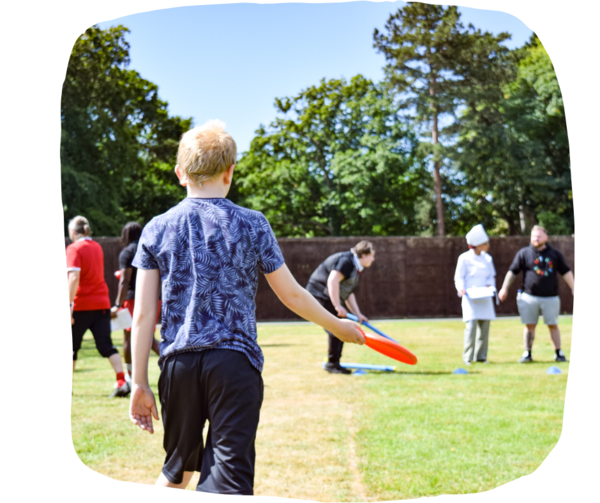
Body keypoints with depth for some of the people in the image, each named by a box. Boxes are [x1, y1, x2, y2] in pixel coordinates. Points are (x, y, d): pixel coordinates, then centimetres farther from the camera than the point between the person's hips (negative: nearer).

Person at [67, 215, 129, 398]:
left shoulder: (74, 248, -8)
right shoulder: (97, 247, 13)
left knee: (70, 346, 12)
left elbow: (74, 277, -20)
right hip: (102, 303, 5)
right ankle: (122, 382, -16)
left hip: (81, 305, -5)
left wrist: (69, 305, -23)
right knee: (106, 346, 0)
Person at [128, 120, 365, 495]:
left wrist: (140, 383, 7)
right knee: (229, 475, -4)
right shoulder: (252, 224, 0)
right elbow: (292, 295, 5)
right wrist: (337, 325, 21)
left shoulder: (156, 229, 4)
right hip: (234, 363, -3)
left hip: (178, 364, 3)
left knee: (178, 470, 21)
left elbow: (143, 316, 2)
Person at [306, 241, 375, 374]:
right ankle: (332, 364, -6)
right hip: (319, 295, -10)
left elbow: (348, 294, 23)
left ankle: (334, 363, 17)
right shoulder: (346, 261, -15)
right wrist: (338, 306, -27)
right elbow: (332, 281, -27)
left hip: (329, 299, 10)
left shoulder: (355, 268, 17)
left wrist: (358, 314, 17)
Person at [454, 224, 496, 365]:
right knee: (471, 324, -15)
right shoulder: (464, 258, -4)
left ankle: (481, 356, 13)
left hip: (485, 298, 5)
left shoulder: (487, 258, 12)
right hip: (470, 297, -5)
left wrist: (490, 284, -2)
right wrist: (461, 289, -21)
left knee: (485, 326, 3)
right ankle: (468, 357, -8)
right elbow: (459, 277, -3)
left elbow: (491, 275, 19)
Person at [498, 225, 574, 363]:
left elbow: (566, 272, 13)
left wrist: (573, 289, 10)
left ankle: (558, 353, 15)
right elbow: (512, 271, 4)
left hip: (551, 298, 1)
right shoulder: (524, 253, 4)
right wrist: (504, 288, -1)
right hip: (529, 297, -1)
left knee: (553, 325, 5)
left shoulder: (555, 254, 9)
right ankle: (527, 354, 12)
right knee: (530, 326, 2)